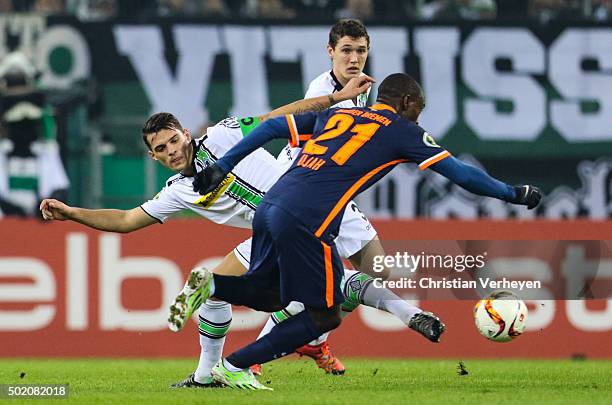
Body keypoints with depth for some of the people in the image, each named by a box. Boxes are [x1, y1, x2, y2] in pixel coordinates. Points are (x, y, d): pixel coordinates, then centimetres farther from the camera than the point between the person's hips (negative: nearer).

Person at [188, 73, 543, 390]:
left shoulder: (334, 114, 25)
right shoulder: (402, 131, 9)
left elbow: (270, 128, 20)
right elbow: (461, 174, 9)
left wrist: (222, 167, 24)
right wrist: (513, 194, 21)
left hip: (268, 207, 7)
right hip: (305, 223, -7)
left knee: (269, 297, 26)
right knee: (324, 316, 8)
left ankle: (209, 285, -2)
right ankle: (234, 367, 5)